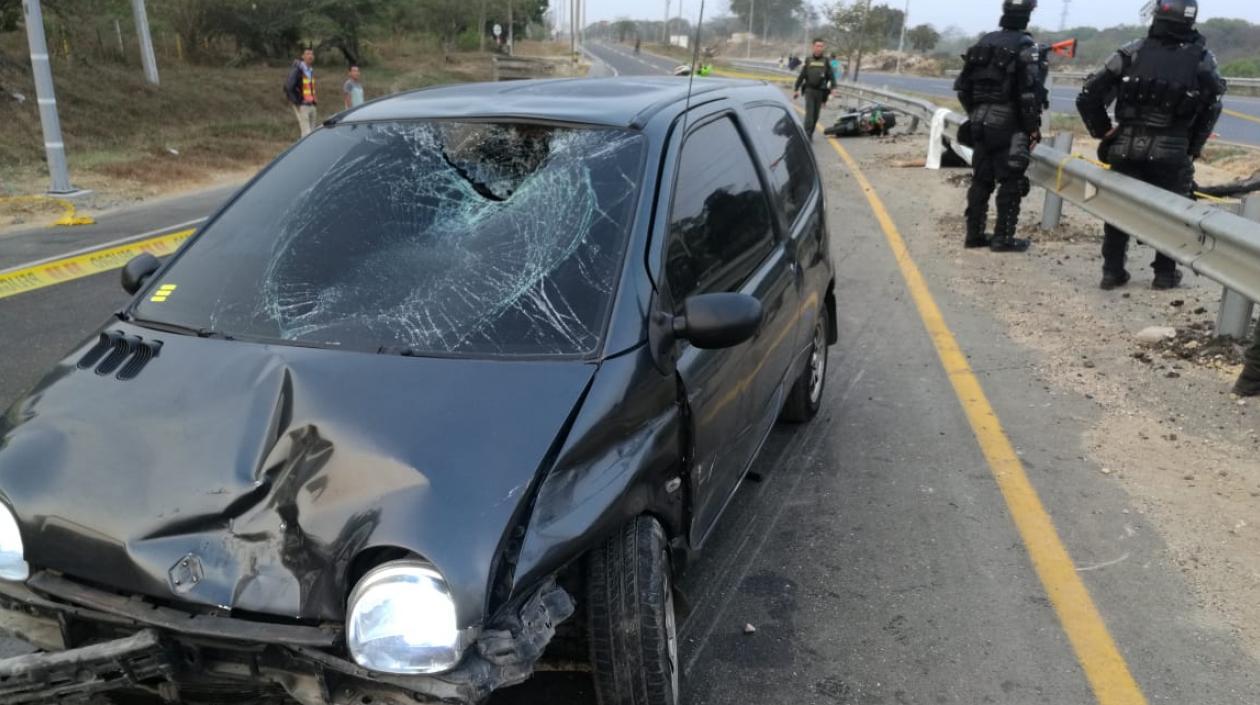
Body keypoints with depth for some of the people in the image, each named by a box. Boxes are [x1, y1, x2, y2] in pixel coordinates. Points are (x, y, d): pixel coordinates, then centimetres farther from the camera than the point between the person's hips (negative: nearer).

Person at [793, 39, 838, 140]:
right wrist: (797, 89, 5)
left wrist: (833, 87, -12)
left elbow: (831, 75, 2)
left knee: (816, 114, 8)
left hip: (820, 91, 1)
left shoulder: (826, 61, 5)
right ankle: (807, 134, -14)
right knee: (809, 113, -11)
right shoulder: (808, 60, 6)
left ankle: (810, 134, 20)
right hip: (809, 90, -1)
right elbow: (801, 76, 8)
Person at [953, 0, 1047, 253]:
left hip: (980, 122, 6)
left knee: (980, 180, 11)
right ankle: (1003, 238, 2)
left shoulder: (984, 42, 9)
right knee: (1011, 182, 1)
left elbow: (963, 85, 11)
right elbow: (1030, 92, -16)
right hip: (1008, 125, -6)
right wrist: (1034, 127, -8)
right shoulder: (1026, 45, -10)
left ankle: (974, 234, 14)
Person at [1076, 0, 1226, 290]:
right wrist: (1193, 149, 12)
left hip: (1126, 147, 1)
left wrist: (1104, 132, 6)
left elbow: (1088, 97, -5)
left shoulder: (1134, 51, -2)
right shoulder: (1203, 59, -1)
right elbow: (1211, 110, 2)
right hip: (1171, 152, 0)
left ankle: (1112, 271, 16)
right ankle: (1165, 274, 20)